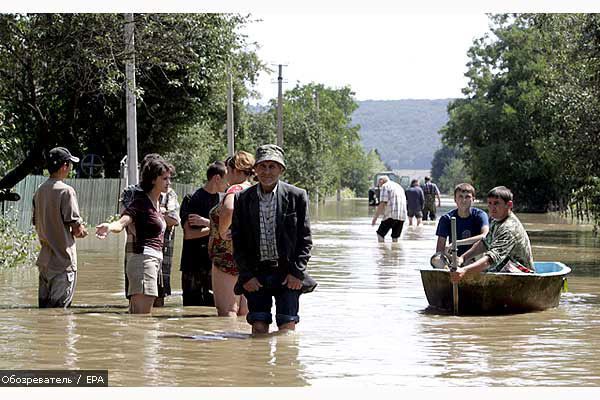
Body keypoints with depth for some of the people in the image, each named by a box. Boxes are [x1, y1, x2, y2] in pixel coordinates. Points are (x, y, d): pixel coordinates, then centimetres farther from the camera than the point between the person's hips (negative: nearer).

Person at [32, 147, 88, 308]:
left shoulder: (39, 191, 9)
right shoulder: (66, 190, -13)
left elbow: (36, 224, 14)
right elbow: (77, 228, -15)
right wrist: (81, 231, 6)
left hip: (44, 258, 7)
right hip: (63, 258, -7)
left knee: (44, 306, 12)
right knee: (60, 305, -5)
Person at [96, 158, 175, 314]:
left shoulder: (157, 202, 17)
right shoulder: (141, 201, -9)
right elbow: (122, 222, -26)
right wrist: (109, 227, -43)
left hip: (155, 260, 9)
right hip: (143, 258, -9)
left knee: (134, 316, 9)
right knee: (142, 318, -16)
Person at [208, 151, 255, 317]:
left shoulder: (236, 190, -13)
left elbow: (229, 209, -35)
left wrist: (222, 232, -20)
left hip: (229, 256, -9)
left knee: (226, 311, -7)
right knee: (244, 311, 11)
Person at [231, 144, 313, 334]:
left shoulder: (296, 196, 1)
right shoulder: (243, 199, 5)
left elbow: (305, 239, 1)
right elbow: (237, 242, 6)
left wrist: (297, 272, -7)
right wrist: (247, 275, -2)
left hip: (288, 275, -2)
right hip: (256, 274, 2)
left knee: (287, 327, -5)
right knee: (259, 327, 0)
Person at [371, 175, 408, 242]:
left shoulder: (385, 186, 1)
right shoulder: (399, 187, 25)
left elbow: (382, 204, -9)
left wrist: (375, 217, -7)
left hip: (391, 215, -7)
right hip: (402, 216, 7)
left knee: (380, 234, 1)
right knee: (395, 237, 11)